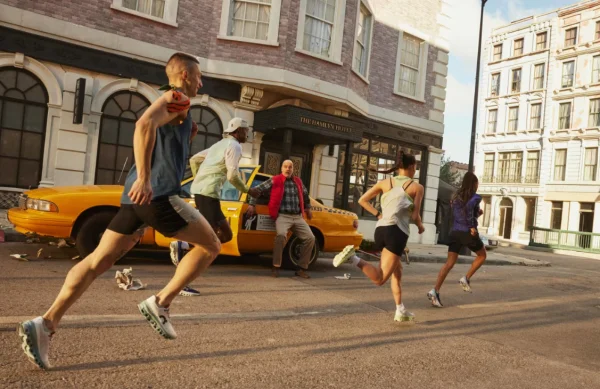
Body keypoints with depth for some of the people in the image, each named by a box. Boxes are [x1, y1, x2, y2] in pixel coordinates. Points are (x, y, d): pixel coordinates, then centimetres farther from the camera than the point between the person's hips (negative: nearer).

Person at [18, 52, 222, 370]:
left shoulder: (167, 101, 26)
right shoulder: (177, 99, -4)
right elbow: (144, 124, -23)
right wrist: (145, 178, -29)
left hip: (137, 196, 9)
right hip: (158, 194, -9)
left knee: (98, 262, 8)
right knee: (211, 245, 3)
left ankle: (46, 323, 2)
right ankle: (160, 303, 0)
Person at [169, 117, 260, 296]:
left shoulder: (220, 144, 26)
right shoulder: (234, 146, -3)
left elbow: (194, 159, 27)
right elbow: (232, 175, -13)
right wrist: (247, 190, 2)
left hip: (199, 191, 10)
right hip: (208, 192, -10)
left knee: (226, 235, 9)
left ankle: (182, 245, 1)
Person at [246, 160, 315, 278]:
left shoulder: (298, 182, 15)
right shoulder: (275, 180, 1)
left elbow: (305, 194, 34)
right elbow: (257, 190, 2)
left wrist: (308, 208, 38)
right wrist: (252, 205, -4)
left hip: (298, 217, 5)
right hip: (283, 216, -5)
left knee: (310, 238, -7)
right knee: (281, 235, -34)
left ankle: (302, 268, 5)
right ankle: (276, 267, -21)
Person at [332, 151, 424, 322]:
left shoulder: (385, 182, 15)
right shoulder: (417, 187, 4)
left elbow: (362, 200, 12)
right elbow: (415, 216, 0)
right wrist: (421, 226, 21)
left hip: (381, 229, 6)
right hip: (397, 232, -6)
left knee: (397, 273, 21)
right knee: (379, 279, -8)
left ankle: (401, 311, 21)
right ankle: (353, 257, -27)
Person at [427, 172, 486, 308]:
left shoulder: (457, 196, 14)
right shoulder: (476, 197, -4)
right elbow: (469, 206, -27)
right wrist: (472, 226, -22)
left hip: (455, 232, 5)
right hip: (468, 233, -5)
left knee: (449, 263, 3)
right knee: (482, 255, 24)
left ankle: (435, 291, -12)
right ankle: (466, 278, 11)